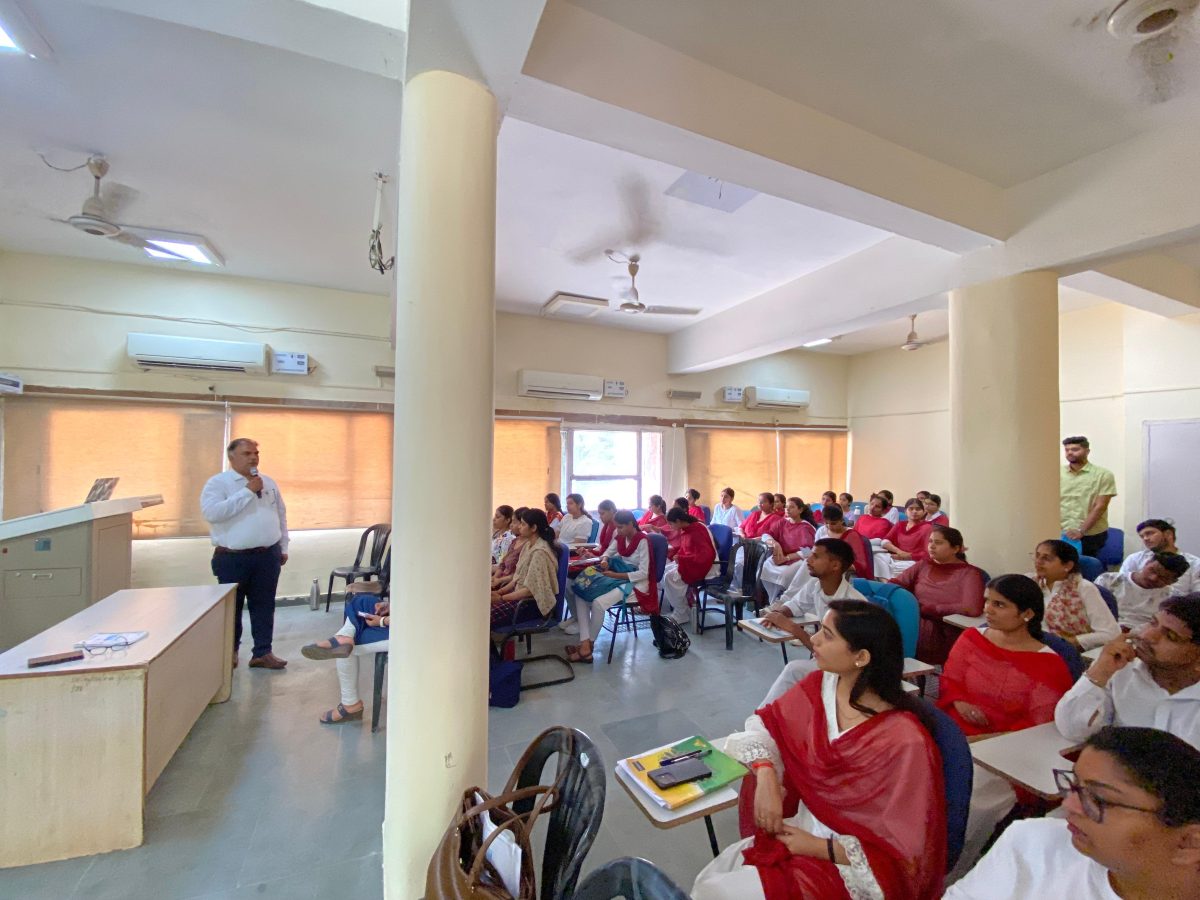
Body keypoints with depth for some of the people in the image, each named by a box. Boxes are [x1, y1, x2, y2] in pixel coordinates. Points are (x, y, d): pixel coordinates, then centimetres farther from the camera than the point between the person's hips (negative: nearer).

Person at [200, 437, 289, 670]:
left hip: (268, 555, 4)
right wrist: (248, 491, -21)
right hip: (233, 558, -4)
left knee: (264, 605, 9)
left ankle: (262, 653, 19)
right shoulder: (217, 483, -5)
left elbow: (281, 516, 15)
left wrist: (284, 547, 13)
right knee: (232, 606, 11)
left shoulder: (268, 482, 10)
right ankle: (230, 651, 31)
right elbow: (211, 513, -22)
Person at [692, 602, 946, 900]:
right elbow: (765, 723, 2)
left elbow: (904, 850, -17)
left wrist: (820, 847, -17)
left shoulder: (905, 741, -26)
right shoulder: (820, 686, -7)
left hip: (853, 866, -5)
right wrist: (766, 777, -16)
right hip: (801, 828, 5)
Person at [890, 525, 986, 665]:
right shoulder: (923, 565, 17)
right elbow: (895, 583, 8)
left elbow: (973, 608, -15)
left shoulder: (969, 573, 1)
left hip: (942, 632, -5)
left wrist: (927, 609, -9)